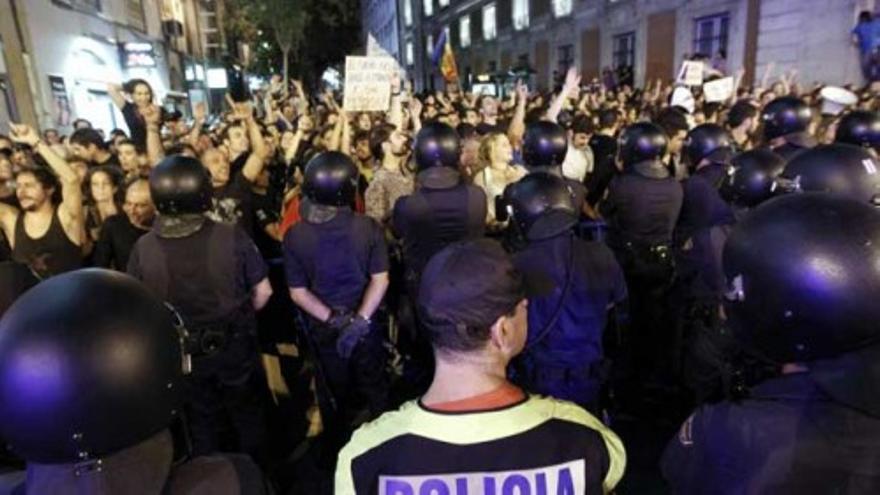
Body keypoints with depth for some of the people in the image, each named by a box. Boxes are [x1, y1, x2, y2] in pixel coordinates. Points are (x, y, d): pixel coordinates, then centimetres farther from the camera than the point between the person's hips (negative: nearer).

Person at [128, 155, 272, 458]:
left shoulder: (143, 249, -19)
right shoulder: (232, 237, -23)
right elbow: (263, 292, -12)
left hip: (182, 351, 1)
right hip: (234, 343, 0)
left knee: (201, 420, 24)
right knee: (246, 413, 24)